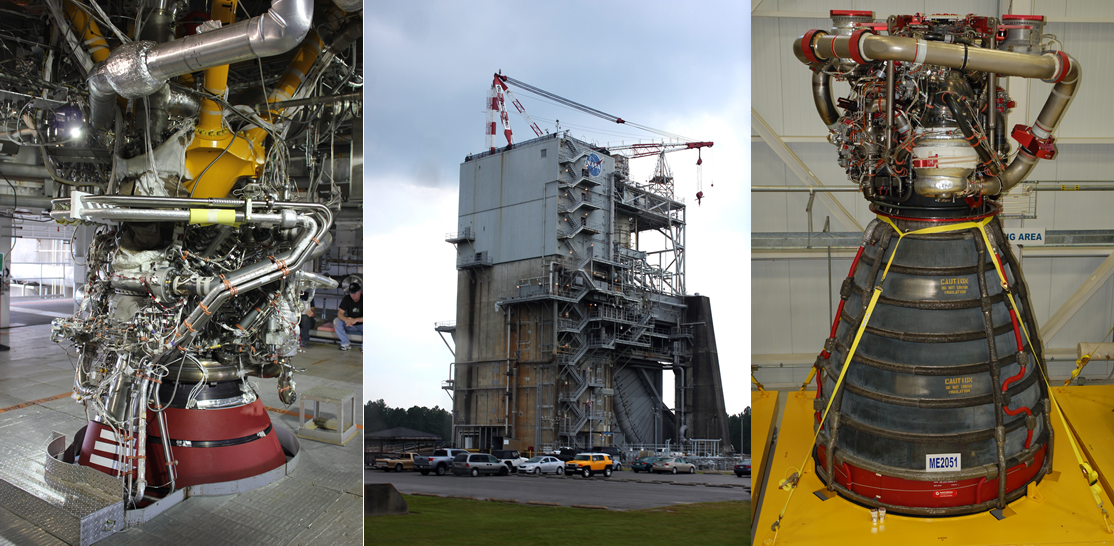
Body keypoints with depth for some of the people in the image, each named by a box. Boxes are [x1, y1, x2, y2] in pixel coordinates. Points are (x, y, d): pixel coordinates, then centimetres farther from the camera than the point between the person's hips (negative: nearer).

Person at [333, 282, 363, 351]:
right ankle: (345, 344, -13)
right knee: (336, 321, -21)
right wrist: (347, 319, -35)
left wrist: (356, 320, -39)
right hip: (350, 325, 3)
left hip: (361, 324, -3)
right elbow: (340, 313, -12)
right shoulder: (347, 299, -5)